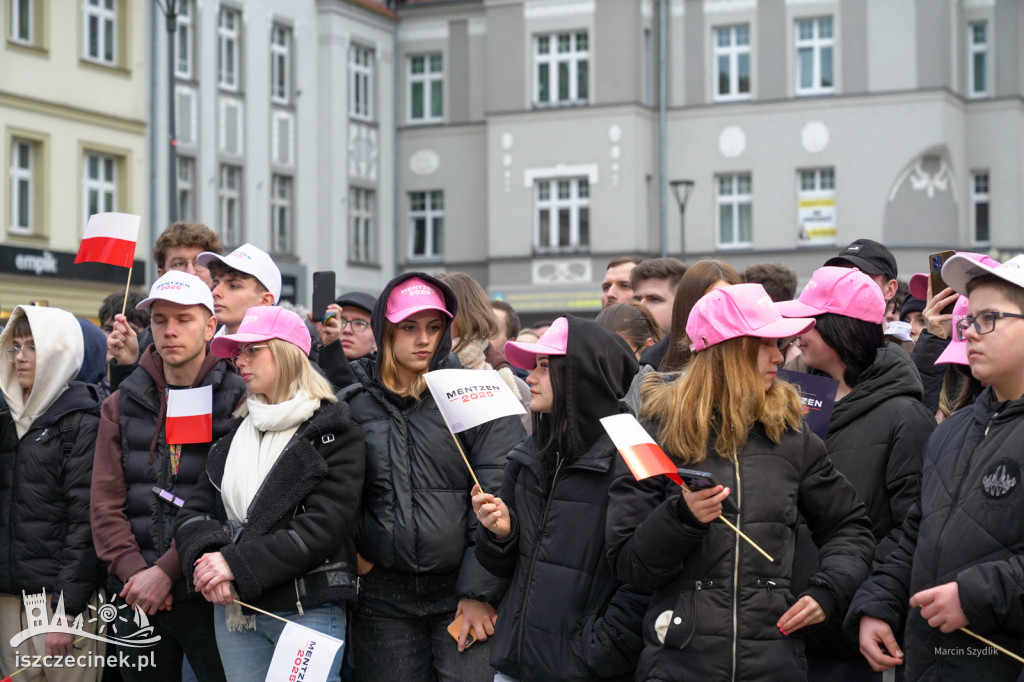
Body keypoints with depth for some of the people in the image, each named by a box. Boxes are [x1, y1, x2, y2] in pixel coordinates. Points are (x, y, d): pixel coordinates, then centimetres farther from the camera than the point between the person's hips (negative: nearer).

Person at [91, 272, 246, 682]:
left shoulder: (237, 401, -3)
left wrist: (167, 571, -16)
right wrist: (132, 571, -9)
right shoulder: (122, 404, 11)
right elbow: (105, 501, 5)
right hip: (136, 597, 4)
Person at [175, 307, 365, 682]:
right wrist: (205, 558, -15)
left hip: (309, 612, -5)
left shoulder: (335, 433, -4)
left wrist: (237, 564, -19)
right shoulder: (233, 433, 14)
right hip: (235, 612, 5)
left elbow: (323, 527, -14)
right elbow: (194, 512, 8)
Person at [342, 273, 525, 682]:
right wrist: (351, 553, 0)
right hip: (383, 597, 3)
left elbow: (497, 502, -7)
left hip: (462, 593, -3)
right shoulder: (354, 405, 6)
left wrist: (480, 592, -11)